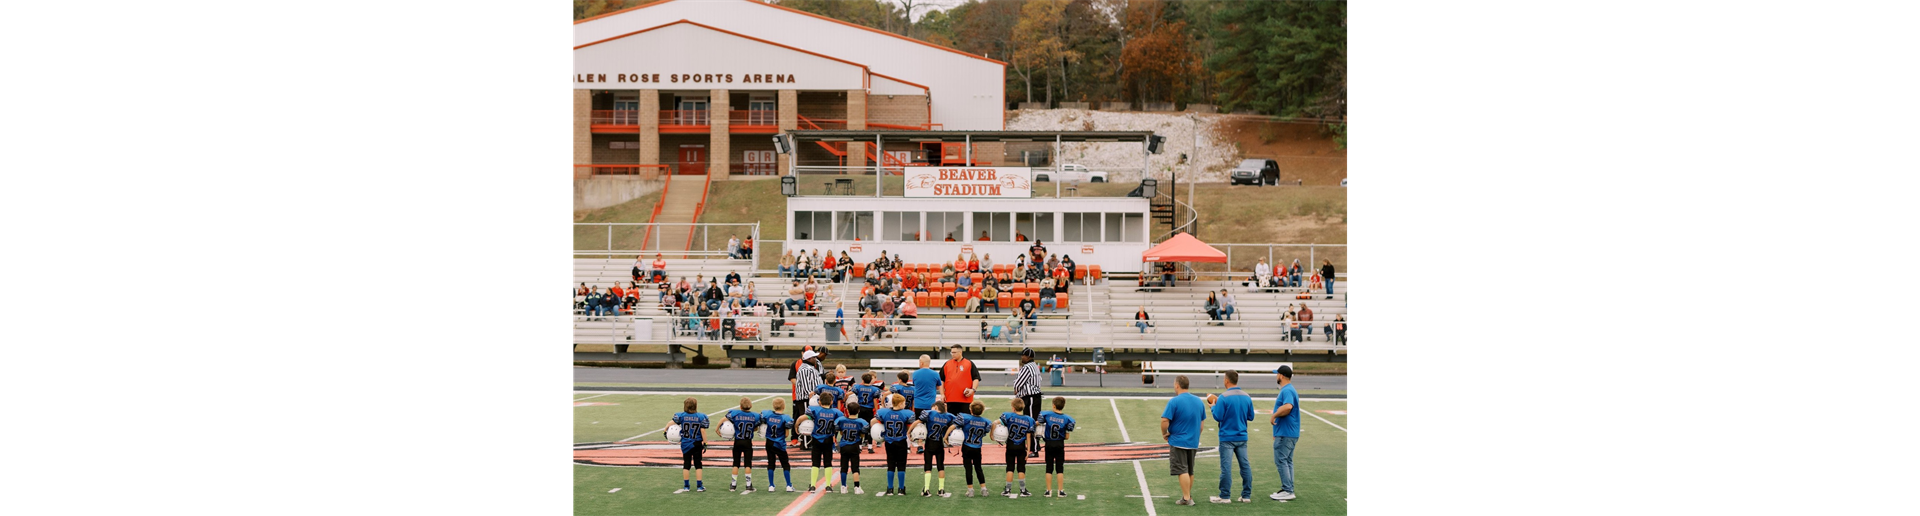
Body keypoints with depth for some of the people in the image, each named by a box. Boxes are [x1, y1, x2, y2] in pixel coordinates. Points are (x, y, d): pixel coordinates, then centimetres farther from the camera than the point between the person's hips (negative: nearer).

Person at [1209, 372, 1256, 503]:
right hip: (1242, 437, 5)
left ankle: (1225, 496, 1)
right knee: (1245, 466, 9)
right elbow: (1251, 416, 10)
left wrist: (1213, 406, 4)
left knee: (1226, 467, -1)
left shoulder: (1224, 397, -14)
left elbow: (1218, 417, -14)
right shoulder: (1247, 397, 3)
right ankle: (1247, 495, 12)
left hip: (1227, 437, -5)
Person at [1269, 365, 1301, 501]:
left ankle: (1287, 491, -9)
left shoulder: (1287, 391, -16)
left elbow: (1287, 407, -35)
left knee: (1281, 460, -8)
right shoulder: (1290, 390, 18)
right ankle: (1288, 489, 17)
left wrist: (1274, 416, -22)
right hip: (1290, 433, 11)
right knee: (1287, 461, 13)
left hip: (1285, 434, -11)